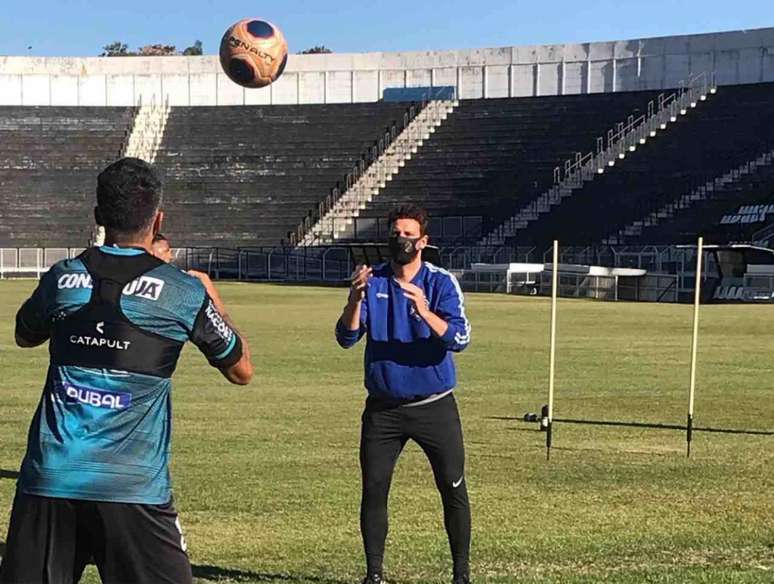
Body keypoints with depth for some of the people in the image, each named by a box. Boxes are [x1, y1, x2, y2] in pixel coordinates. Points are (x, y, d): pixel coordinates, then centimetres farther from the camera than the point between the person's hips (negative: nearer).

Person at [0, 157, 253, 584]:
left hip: (48, 480, 3)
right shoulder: (185, 292, -3)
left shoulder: (62, 279, 5)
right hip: (133, 486, -3)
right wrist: (213, 299, 25)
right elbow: (241, 371, 11)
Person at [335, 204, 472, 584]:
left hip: (434, 407, -2)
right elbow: (347, 338, -8)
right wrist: (355, 300, -27)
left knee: (454, 491, 0)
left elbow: (459, 339, -19)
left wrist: (424, 311, -36)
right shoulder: (371, 282, 2)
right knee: (373, 491, 4)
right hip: (383, 408, 2)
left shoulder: (441, 283, -6)